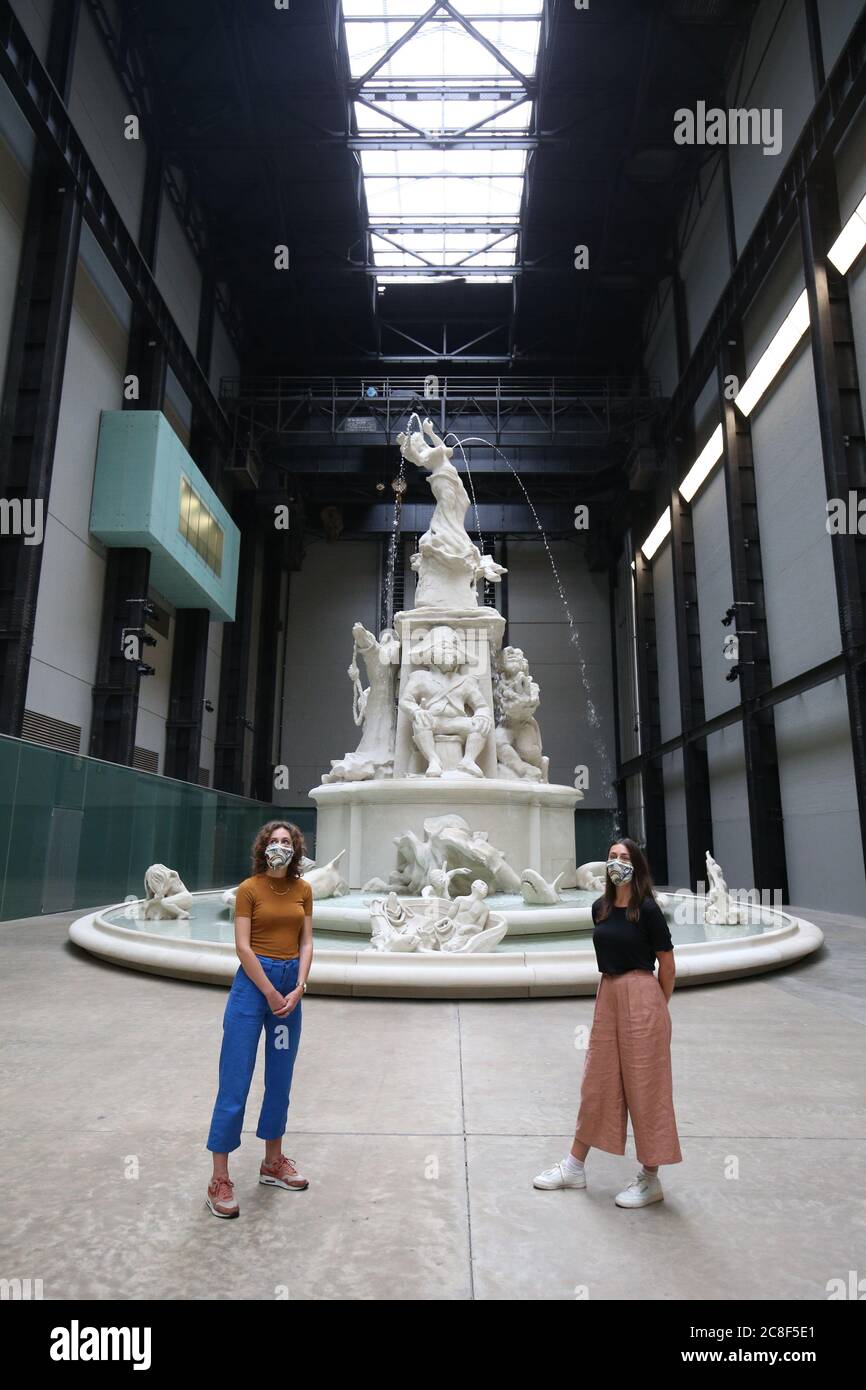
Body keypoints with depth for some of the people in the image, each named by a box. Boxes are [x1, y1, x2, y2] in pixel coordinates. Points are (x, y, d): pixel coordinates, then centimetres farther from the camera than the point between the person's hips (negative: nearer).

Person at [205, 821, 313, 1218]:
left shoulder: (303, 890, 5)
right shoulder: (249, 889, -8)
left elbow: (306, 944, 6)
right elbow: (243, 946, -12)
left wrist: (298, 988, -6)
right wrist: (271, 993, -12)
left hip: (291, 984, 5)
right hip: (253, 981, -5)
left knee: (280, 1080, 15)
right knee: (235, 1082, -1)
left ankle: (273, 1162, 31)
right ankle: (219, 1180, 10)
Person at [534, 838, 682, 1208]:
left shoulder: (647, 910, -12)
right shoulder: (600, 908, 5)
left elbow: (667, 966, -5)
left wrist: (656, 1009, 5)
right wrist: (612, 991, 15)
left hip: (641, 999, -7)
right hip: (606, 996, 7)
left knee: (644, 1087, 5)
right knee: (596, 1082, 16)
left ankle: (650, 1179, 21)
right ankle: (574, 1167, 28)